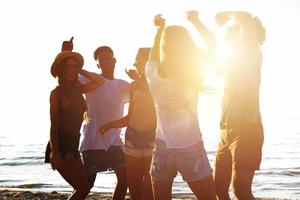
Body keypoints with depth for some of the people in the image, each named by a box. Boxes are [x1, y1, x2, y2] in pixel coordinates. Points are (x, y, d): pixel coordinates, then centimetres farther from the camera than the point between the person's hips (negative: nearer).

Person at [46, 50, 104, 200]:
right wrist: (55, 153, -19)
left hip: (72, 146, 8)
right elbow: (54, 124, -14)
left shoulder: (78, 89, 10)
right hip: (61, 147, -8)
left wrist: (80, 71, 4)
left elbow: (99, 81, 9)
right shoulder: (57, 92, -9)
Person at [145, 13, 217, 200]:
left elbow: (154, 53, 18)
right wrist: (194, 19, 16)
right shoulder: (191, 74, -12)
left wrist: (161, 27, 28)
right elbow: (210, 40, 3)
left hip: (163, 149, 3)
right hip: (192, 149, -2)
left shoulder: (153, 74, -7)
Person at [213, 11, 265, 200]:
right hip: (228, 130, 9)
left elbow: (247, 19, -19)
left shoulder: (251, 53, -3)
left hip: (246, 130, -9)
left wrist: (226, 15, -1)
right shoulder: (235, 58, 20)